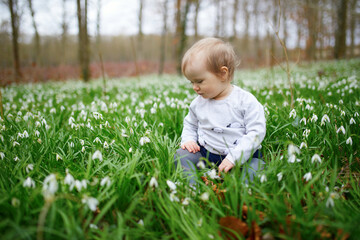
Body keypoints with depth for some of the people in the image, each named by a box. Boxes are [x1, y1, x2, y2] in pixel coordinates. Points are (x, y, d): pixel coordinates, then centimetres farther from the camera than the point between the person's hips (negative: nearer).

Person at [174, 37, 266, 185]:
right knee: (181, 155, -16)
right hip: (205, 154, 4)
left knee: (254, 165, -31)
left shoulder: (246, 101, -10)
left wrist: (233, 157, -21)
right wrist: (188, 140, 0)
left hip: (242, 155, -3)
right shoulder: (198, 103, 6)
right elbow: (190, 124, 23)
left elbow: (256, 132, -13)